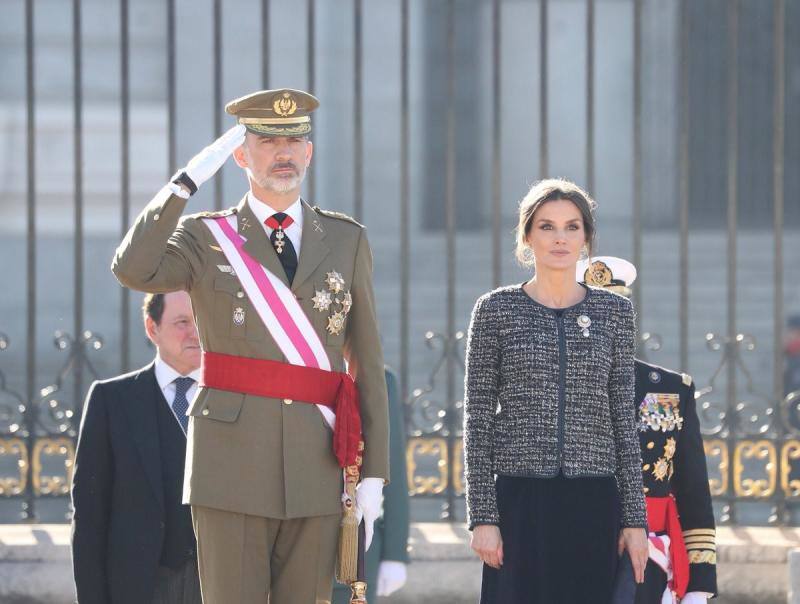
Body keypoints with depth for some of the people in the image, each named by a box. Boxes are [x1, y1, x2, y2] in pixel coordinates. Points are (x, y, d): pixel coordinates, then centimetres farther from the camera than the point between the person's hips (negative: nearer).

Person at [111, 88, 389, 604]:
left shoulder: (347, 240, 12)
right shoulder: (205, 238, 5)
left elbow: (367, 364, 10)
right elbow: (134, 270, -17)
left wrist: (373, 476, 4)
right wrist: (190, 179, -13)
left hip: (316, 468, 2)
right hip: (233, 461, -2)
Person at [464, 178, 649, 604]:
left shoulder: (614, 312, 9)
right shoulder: (496, 310, 3)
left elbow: (623, 418, 10)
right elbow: (478, 419, 2)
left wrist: (634, 517, 4)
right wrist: (482, 516, -5)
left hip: (594, 504, 2)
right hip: (520, 501, -2)